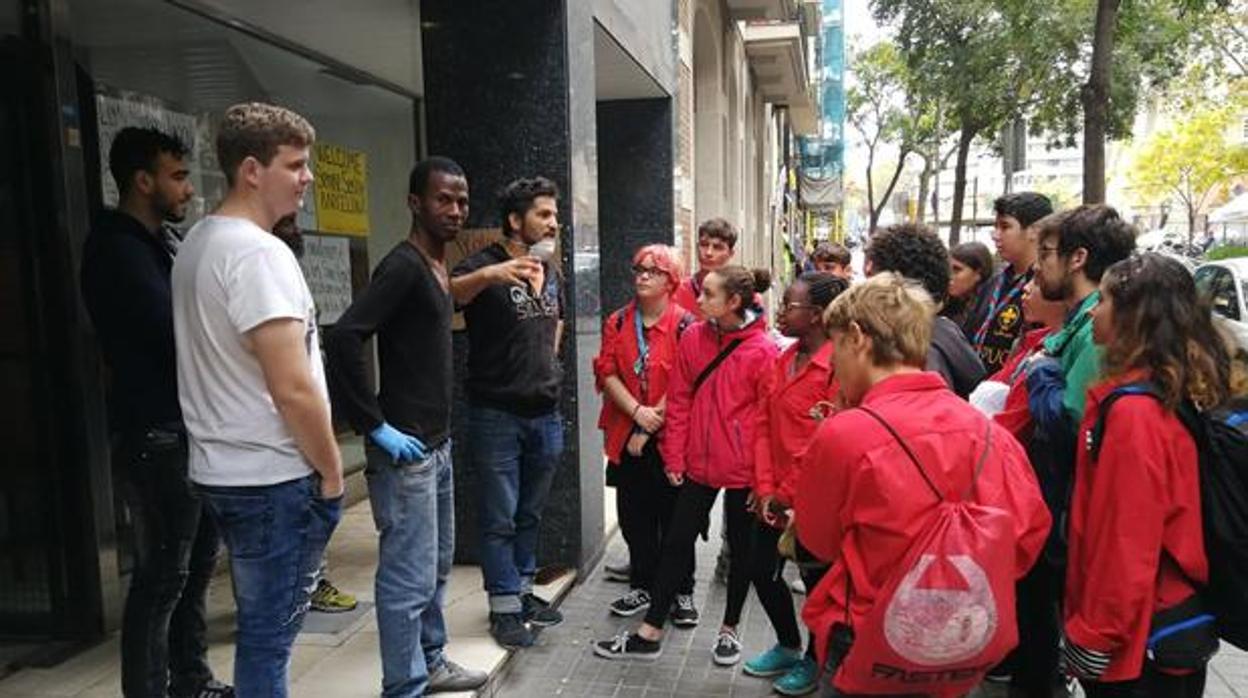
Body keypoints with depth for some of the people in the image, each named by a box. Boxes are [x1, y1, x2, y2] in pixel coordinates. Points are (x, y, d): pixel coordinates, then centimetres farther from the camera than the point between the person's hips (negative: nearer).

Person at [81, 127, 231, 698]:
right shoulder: (118, 249, -13)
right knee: (164, 574, -3)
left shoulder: (150, 245, 17)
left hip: (185, 428, 10)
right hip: (156, 435, -10)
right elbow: (174, 335, -22)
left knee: (196, 559, 16)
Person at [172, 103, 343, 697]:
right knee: (269, 634, 3)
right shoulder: (259, 253, -19)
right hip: (272, 477, -9)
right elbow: (292, 388, -24)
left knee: (261, 625, 21)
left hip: (222, 469, 9)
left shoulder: (198, 243, 10)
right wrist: (331, 471, -10)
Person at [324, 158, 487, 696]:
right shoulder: (403, 266, -16)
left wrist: (440, 435, 15)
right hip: (406, 449, -10)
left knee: (437, 565, 21)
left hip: (438, 444, 10)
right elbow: (342, 339, -27)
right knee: (409, 578, -1)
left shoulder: (439, 269, 12)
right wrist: (376, 426, -22)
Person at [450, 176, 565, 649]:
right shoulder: (485, 265, -13)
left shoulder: (550, 270, 9)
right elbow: (448, 294, -35)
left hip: (545, 412, 7)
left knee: (529, 514, 18)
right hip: (497, 415, -6)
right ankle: (504, 607, 17)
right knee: (500, 519, 4)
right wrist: (488, 275, -53)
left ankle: (522, 591, 33)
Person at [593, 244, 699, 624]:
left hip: (670, 437, -4)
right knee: (634, 515, 11)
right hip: (626, 436, 4)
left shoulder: (684, 324, -6)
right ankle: (642, 586, 27)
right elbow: (607, 373, 0)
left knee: (674, 517, 5)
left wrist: (649, 427, -12)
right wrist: (638, 412, -15)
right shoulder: (617, 322, 7)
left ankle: (682, 593, 18)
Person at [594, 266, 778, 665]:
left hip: (743, 467, -4)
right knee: (677, 543, 10)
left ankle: (729, 629, 34)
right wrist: (673, 456, 2)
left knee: (742, 549, 13)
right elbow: (679, 401, 3)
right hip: (698, 463, 4)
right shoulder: (693, 338, -2)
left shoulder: (762, 351, -14)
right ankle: (649, 634, 21)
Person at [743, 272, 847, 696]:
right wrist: (765, 489, -1)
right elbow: (764, 428, 6)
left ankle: (813, 661, 33)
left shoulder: (838, 366, -18)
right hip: (776, 496, 8)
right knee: (763, 570, 16)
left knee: (815, 578, 10)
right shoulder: (782, 362, 7)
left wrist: (794, 496, -14)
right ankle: (788, 647, 39)